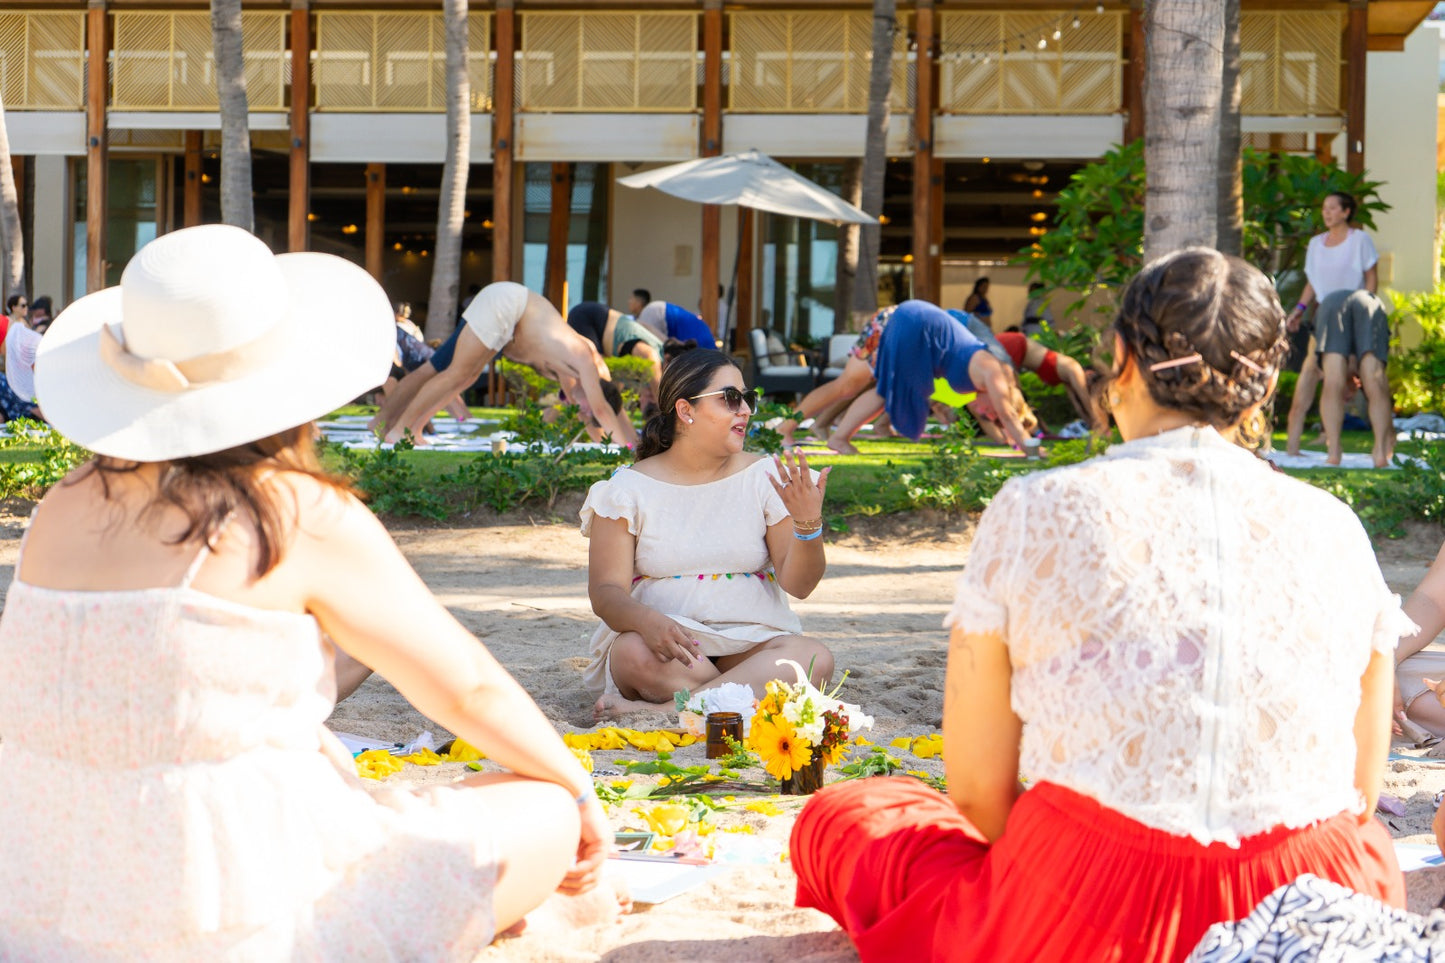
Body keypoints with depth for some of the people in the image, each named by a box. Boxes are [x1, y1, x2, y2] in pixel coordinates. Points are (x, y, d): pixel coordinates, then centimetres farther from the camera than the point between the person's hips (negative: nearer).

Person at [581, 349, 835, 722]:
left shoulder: (766, 478, 8)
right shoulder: (630, 488, 3)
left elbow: (798, 584, 2)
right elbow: (605, 592, -5)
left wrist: (808, 523, -18)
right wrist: (647, 620, -28)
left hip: (750, 642, 2)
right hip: (667, 637, -2)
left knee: (815, 658, -30)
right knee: (636, 651, -36)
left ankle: (661, 710, -34)